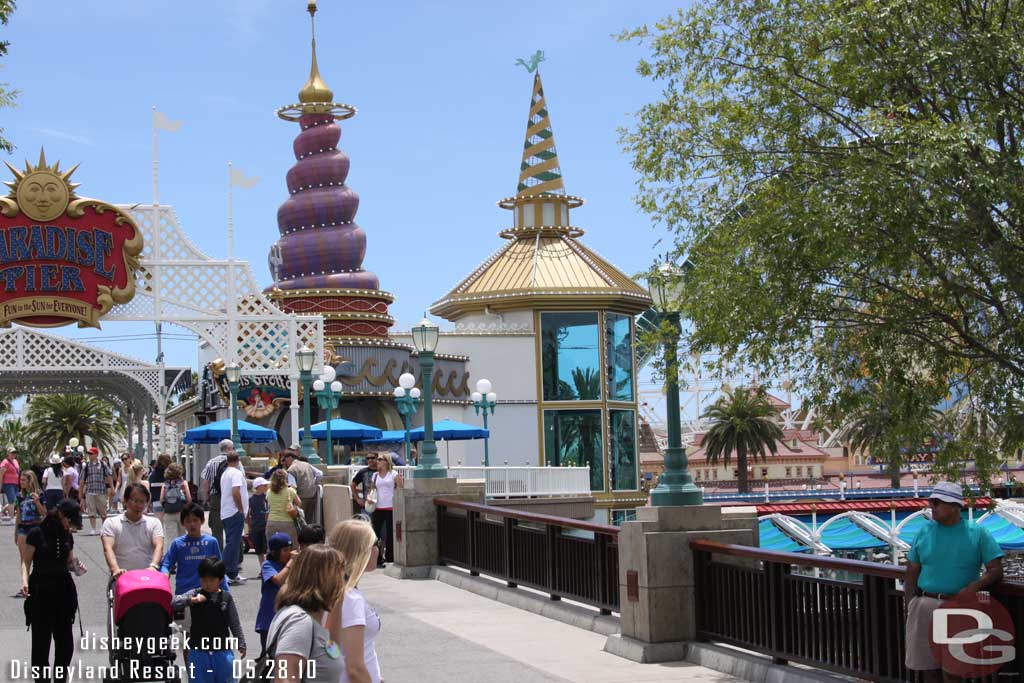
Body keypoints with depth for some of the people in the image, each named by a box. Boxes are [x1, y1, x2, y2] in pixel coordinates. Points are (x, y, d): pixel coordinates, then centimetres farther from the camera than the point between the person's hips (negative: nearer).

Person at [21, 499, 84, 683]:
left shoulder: (67, 536, 8)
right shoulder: (37, 534, -7)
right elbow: (26, 561, -5)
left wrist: (76, 567, -5)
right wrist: (25, 580, -21)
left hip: (63, 590, 5)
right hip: (41, 591, -5)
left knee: (65, 640, 6)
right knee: (41, 640, -2)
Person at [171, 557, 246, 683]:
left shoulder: (226, 597, -2)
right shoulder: (195, 594, -4)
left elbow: (235, 624, 3)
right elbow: (173, 603, -14)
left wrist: (241, 644, 3)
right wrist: (192, 600, -25)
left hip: (222, 650, 0)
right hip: (199, 650, 0)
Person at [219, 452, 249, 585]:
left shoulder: (225, 473, 16)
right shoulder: (237, 473, -12)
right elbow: (235, 492, -22)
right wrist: (241, 510, -15)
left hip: (225, 513, 9)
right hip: (235, 513, -9)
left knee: (231, 543, 14)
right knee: (233, 544, -9)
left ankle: (232, 574, 18)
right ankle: (230, 575, -11)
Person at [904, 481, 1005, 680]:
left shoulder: (977, 533, 0)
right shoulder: (925, 532, 7)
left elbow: (996, 571, -3)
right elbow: (912, 573, 10)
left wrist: (974, 587, -21)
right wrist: (910, 605, -2)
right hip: (925, 606, 3)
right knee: (929, 666, 9)